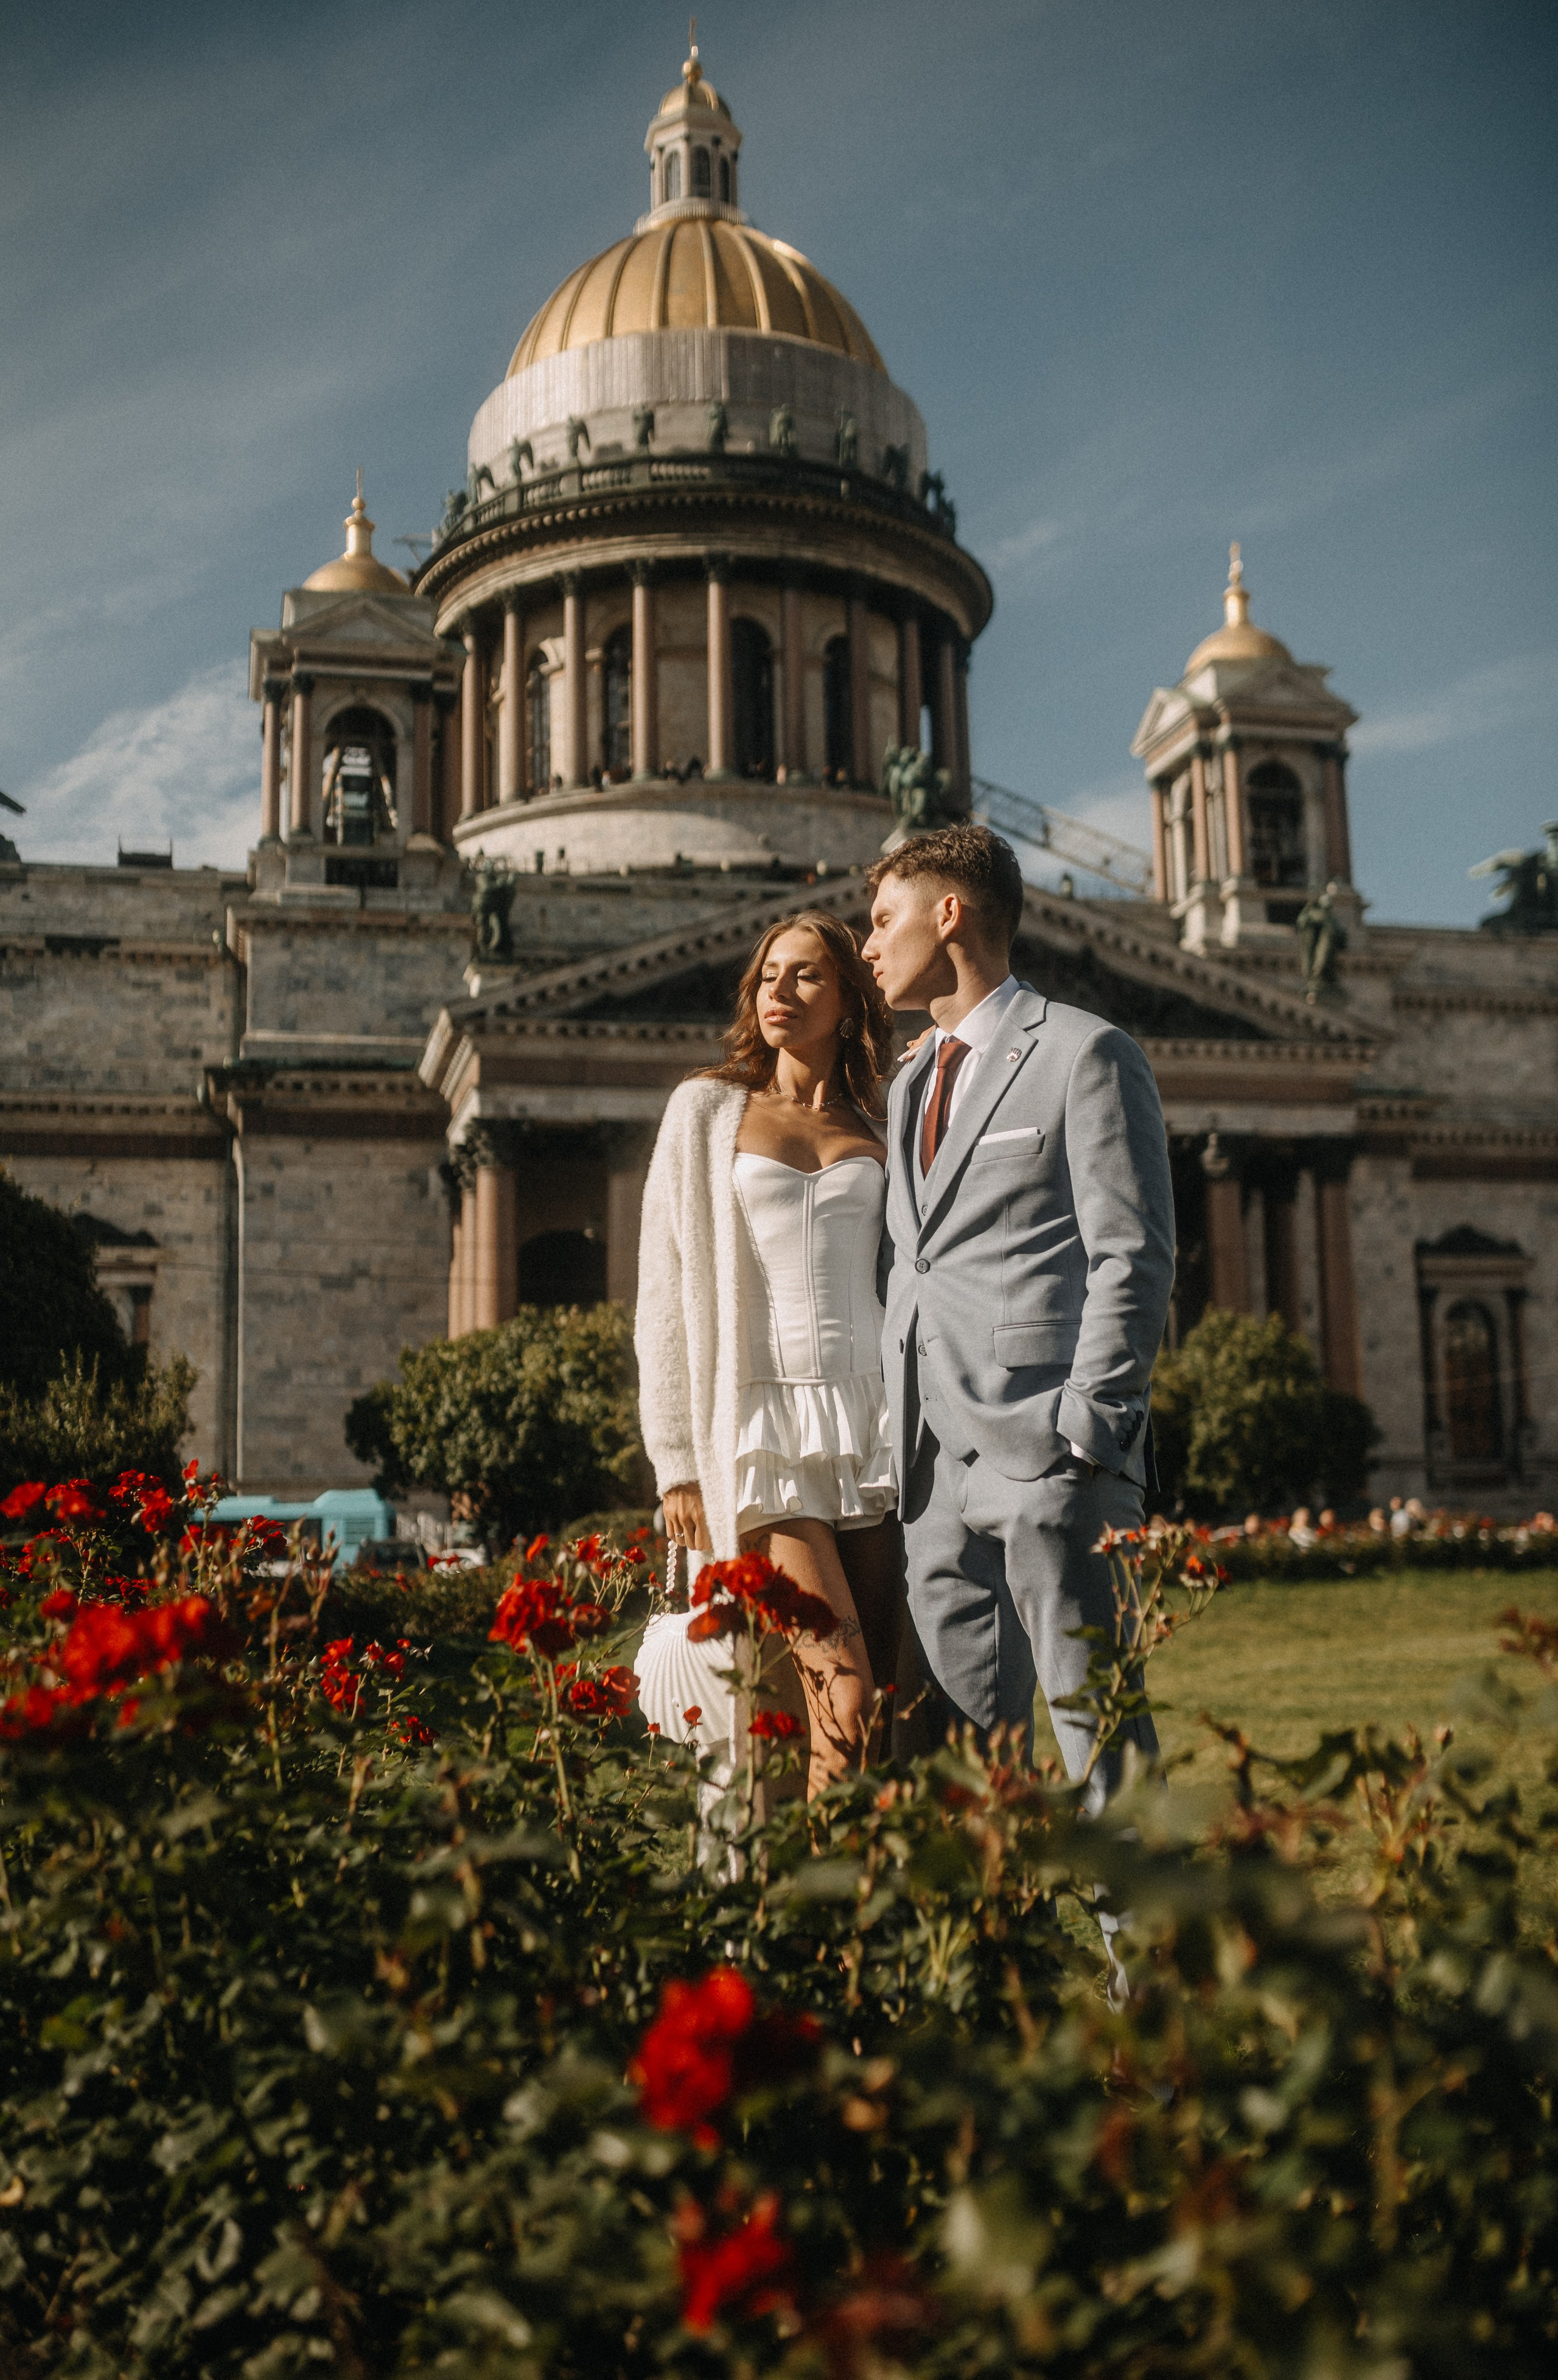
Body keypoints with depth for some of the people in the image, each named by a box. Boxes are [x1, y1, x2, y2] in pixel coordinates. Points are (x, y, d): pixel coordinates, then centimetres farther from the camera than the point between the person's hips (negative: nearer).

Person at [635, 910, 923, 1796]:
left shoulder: (879, 1131, 16)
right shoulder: (709, 1108, 9)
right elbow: (667, 1289, 4)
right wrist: (677, 1461, -3)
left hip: (871, 1424, 3)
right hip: (762, 1424, -3)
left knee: (881, 1703, -1)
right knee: (845, 1707, -14)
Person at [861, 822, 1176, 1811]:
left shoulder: (1086, 1053, -2)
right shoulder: (913, 1082, 22)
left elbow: (1134, 1258, -8)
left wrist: (1084, 1432, -15)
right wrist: (898, 1437, 12)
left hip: (1046, 1456, -7)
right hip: (938, 1463, 7)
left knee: (1092, 1712, -4)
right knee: (964, 1721, 10)